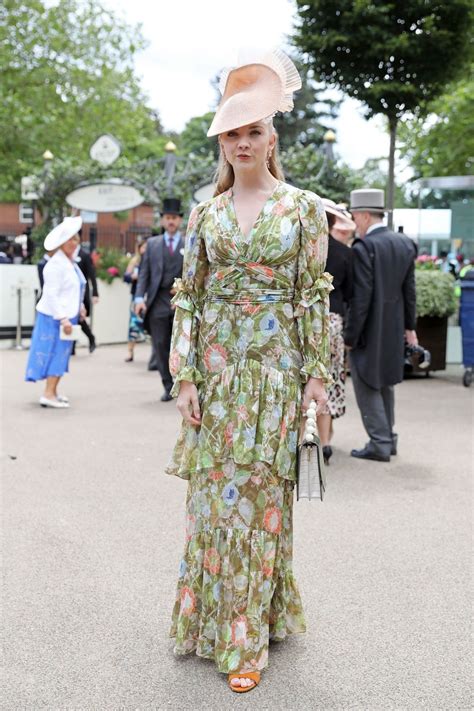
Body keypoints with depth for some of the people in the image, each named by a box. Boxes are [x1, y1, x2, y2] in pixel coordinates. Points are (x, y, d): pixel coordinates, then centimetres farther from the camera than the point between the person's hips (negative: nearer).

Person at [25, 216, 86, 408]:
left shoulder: (70, 261, 11)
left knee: (61, 353, 12)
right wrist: (63, 319, -24)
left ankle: (53, 391, 19)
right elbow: (51, 295, -22)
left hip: (67, 315, 9)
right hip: (55, 317, -9)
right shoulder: (56, 264, -18)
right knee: (55, 352, -8)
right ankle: (48, 394, -6)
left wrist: (80, 306, 12)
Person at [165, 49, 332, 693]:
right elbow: (189, 296, 5)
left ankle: (248, 636, 14)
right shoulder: (206, 213, 7)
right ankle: (214, 617, 23)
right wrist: (185, 376, -2)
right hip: (216, 361, 2)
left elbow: (313, 294, 0)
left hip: (275, 364, -2)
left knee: (262, 490, 2)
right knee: (214, 487, 6)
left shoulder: (303, 207, 1)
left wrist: (317, 372, -5)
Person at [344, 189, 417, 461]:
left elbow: (361, 298, -19)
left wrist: (350, 336, -13)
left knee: (367, 387, 3)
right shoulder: (405, 244, 5)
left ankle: (379, 444, 4)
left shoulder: (364, 248, -18)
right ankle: (388, 438, 27)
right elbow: (409, 289, 8)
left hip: (369, 330, -8)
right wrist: (410, 326, 15)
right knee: (385, 384, 19)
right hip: (393, 328, 8)